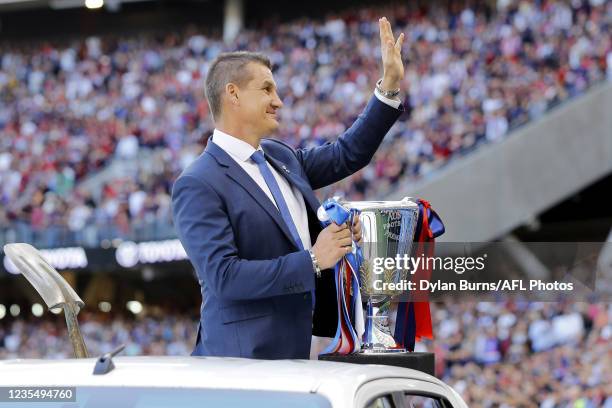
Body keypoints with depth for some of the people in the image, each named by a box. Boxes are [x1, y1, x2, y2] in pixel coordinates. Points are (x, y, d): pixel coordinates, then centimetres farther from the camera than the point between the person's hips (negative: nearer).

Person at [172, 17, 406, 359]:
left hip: (296, 346, 8)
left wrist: (390, 85, 16)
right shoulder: (198, 186, -13)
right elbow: (223, 277, -21)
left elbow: (347, 155, 24)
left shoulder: (279, 156, 13)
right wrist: (313, 260, -19)